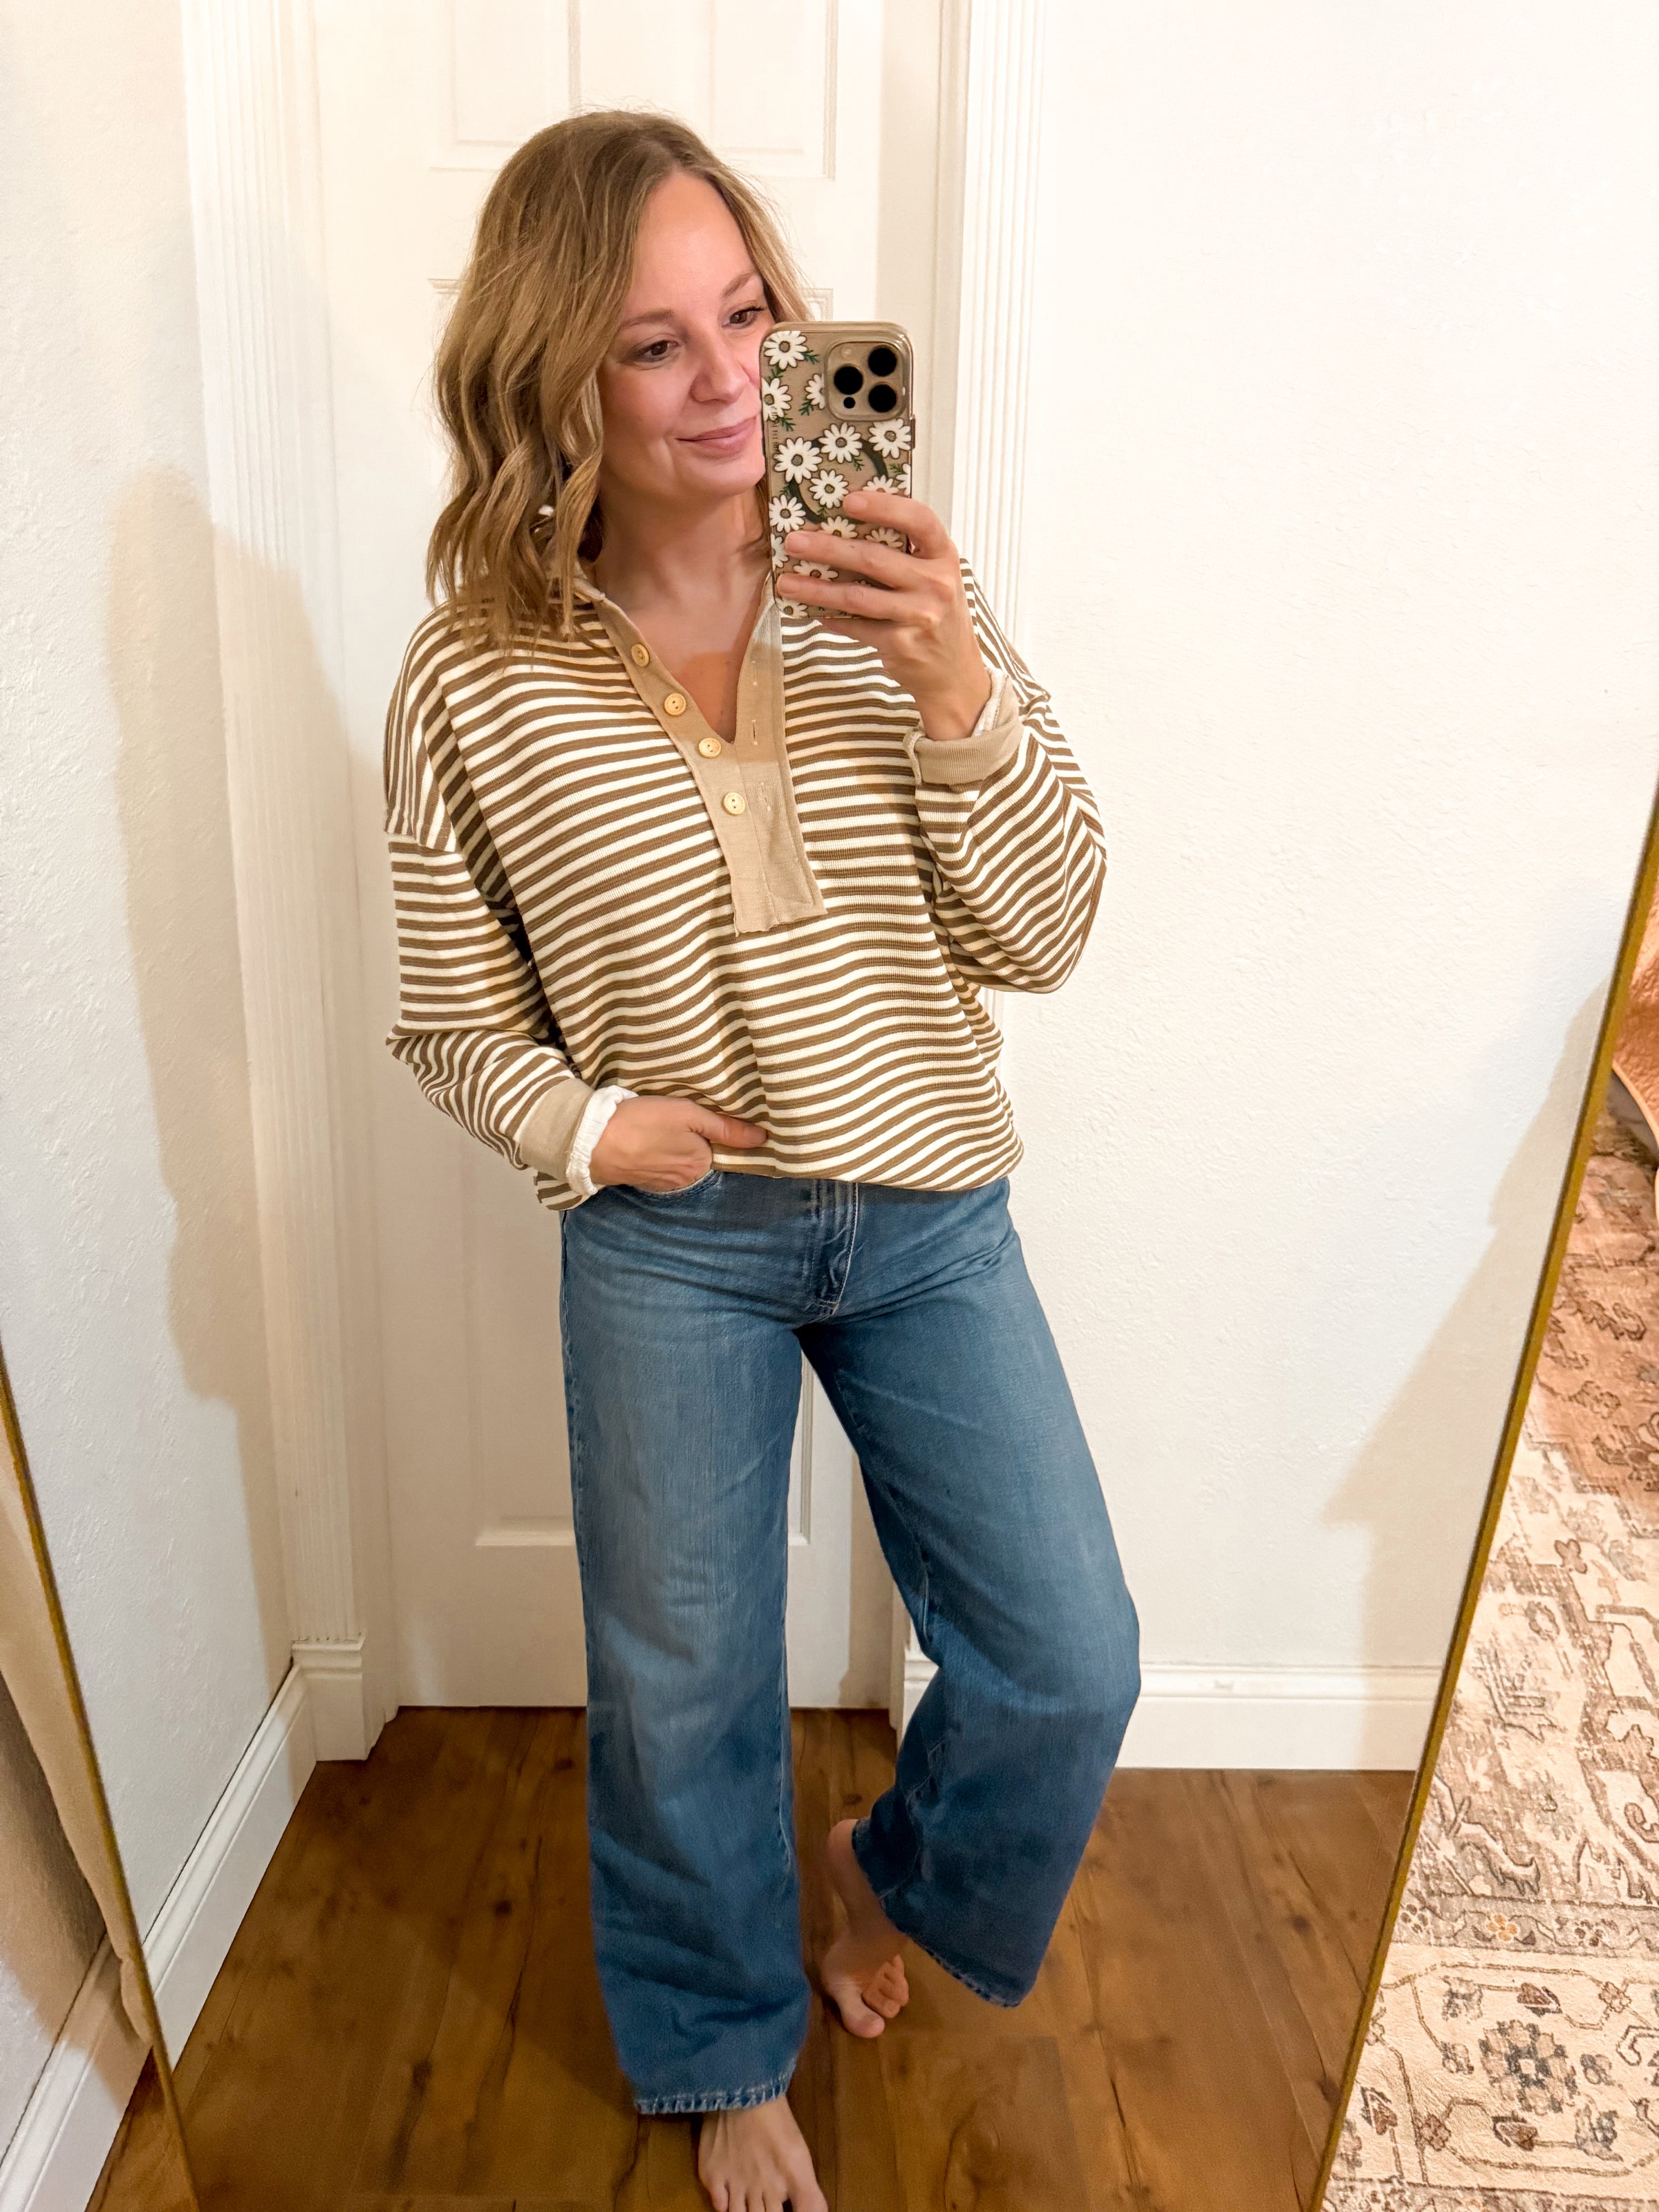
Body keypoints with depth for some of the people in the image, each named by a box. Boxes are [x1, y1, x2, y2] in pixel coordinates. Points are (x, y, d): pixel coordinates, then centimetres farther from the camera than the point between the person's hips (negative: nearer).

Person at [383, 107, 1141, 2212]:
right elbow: (454, 1019, 1)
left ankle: (896, 1880, 46)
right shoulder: (473, 681, -9)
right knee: (681, 1698, 15)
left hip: (931, 1212, 2)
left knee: (1069, 1670, 9)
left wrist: (961, 693, -22)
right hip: (669, 1240, -1)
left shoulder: (899, 600, -5)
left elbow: (1044, 934, -8)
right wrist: (586, 1126, -16)